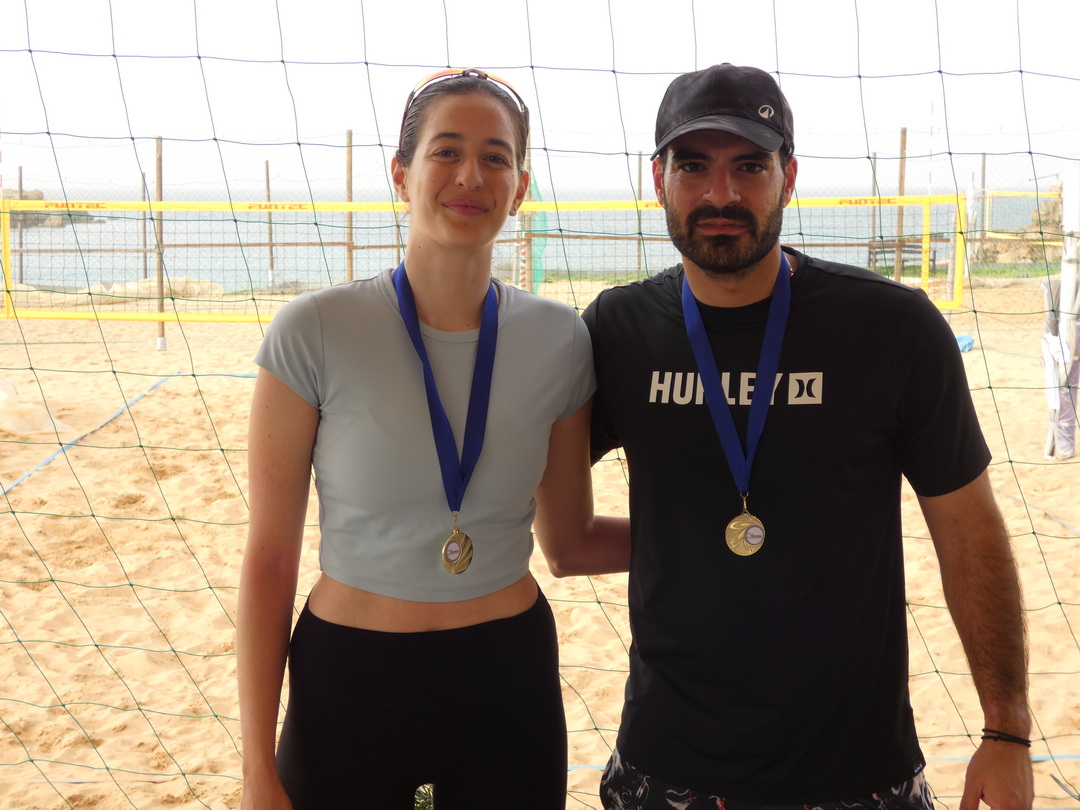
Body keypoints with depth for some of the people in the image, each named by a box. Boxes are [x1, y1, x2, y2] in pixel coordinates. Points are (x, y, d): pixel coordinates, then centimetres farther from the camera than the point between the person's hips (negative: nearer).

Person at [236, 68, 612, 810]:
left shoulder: (559, 339, -4)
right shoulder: (316, 332, -13)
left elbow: (569, 534, 7)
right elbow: (270, 558, -9)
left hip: (511, 682, 3)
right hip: (348, 686, -2)